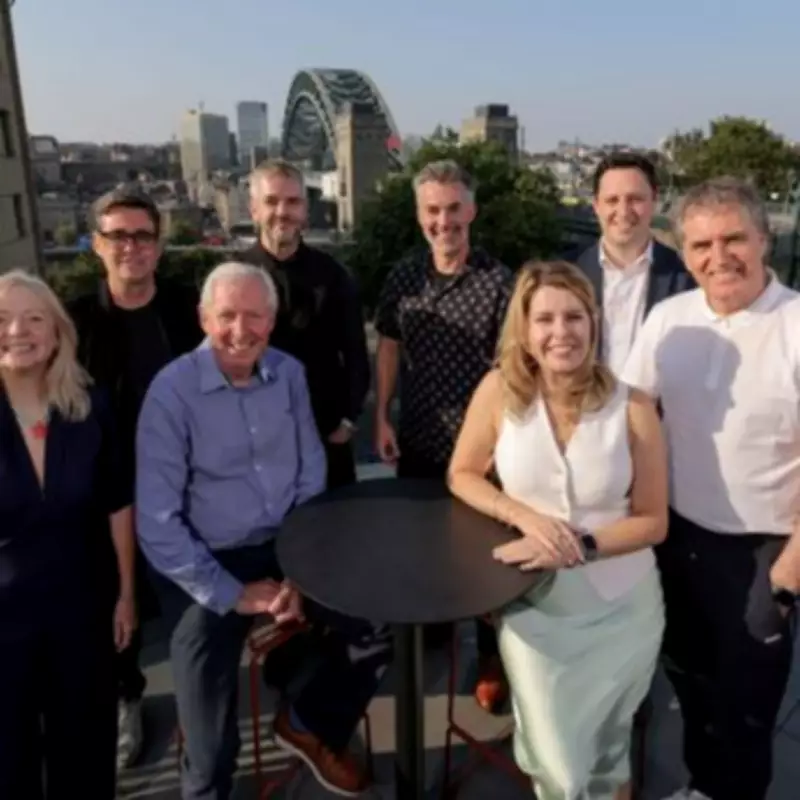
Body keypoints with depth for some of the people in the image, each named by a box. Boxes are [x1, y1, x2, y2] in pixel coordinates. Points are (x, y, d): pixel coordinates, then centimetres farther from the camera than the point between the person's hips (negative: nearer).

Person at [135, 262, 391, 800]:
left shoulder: (289, 374, -2)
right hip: (214, 563, -3)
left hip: (289, 548, 4)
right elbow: (158, 521, -14)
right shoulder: (172, 391, -15)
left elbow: (311, 477, 3)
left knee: (374, 636, -5)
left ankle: (309, 723, 25)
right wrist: (231, 594, -14)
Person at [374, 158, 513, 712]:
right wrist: (382, 418, 6)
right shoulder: (402, 278, 1)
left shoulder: (499, 282, -12)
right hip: (417, 440, 4)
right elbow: (389, 348, 9)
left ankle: (492, 660, 28)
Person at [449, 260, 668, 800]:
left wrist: (578, 546, -22)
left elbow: (653, 521, -7)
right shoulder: (499, 390, -12)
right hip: (535, 606, 0)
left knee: (606, 753, 23)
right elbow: (462, 476, -1)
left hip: (621, 608, 1)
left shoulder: (632, 407, -14)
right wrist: (524, 516, -18)